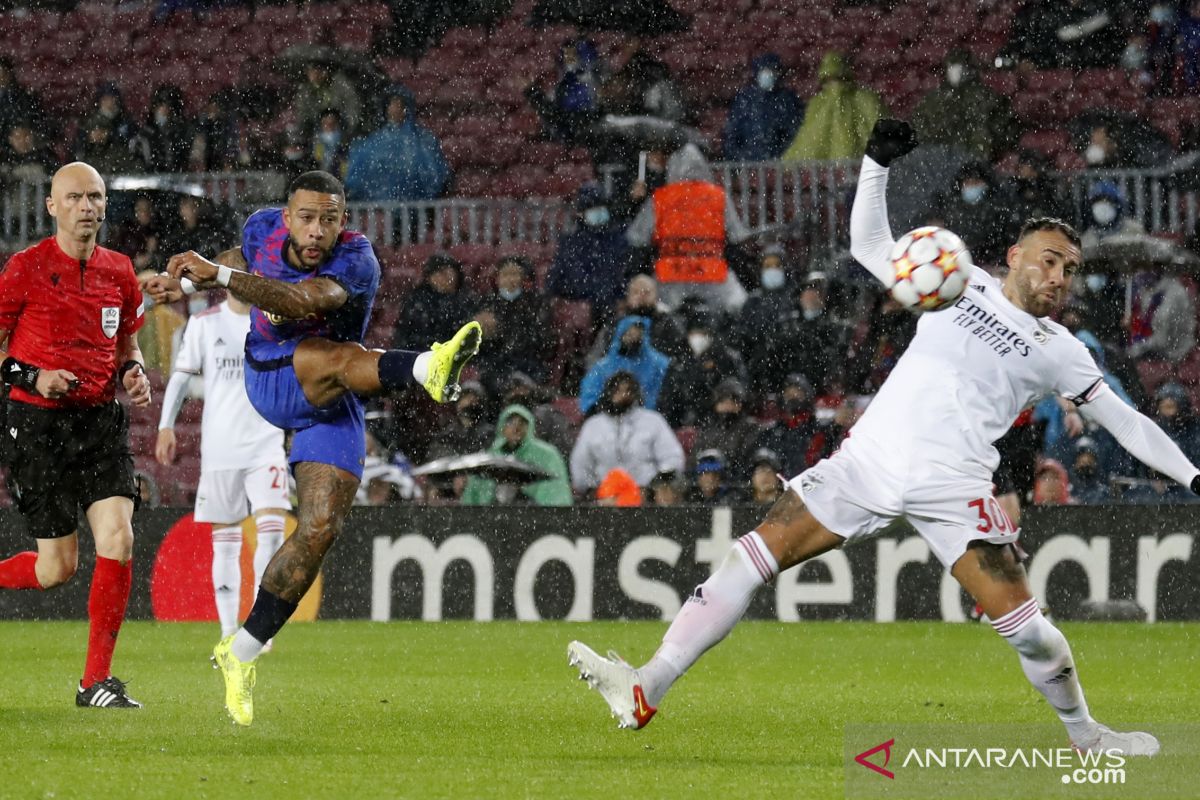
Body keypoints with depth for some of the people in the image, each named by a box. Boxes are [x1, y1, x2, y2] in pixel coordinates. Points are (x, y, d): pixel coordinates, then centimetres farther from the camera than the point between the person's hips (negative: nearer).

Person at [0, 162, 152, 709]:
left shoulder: (118, 271, 8)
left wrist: (133, 372, 2)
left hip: (100, 419, 4)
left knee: (118, 540, -12)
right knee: (58, 567, -4)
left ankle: (97, 681, -3)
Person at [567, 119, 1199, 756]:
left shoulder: (1059, 350, 11)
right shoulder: (963, 284, 15)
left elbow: (1123, 420, 14)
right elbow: (870, 245, 19)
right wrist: (878, 164, 7)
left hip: (951, 486, -2)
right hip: (869, 461, 2)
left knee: (1022, 624, -12)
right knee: (752, 556, -7)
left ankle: (1085, 737, 13)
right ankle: (645, 691, -7)